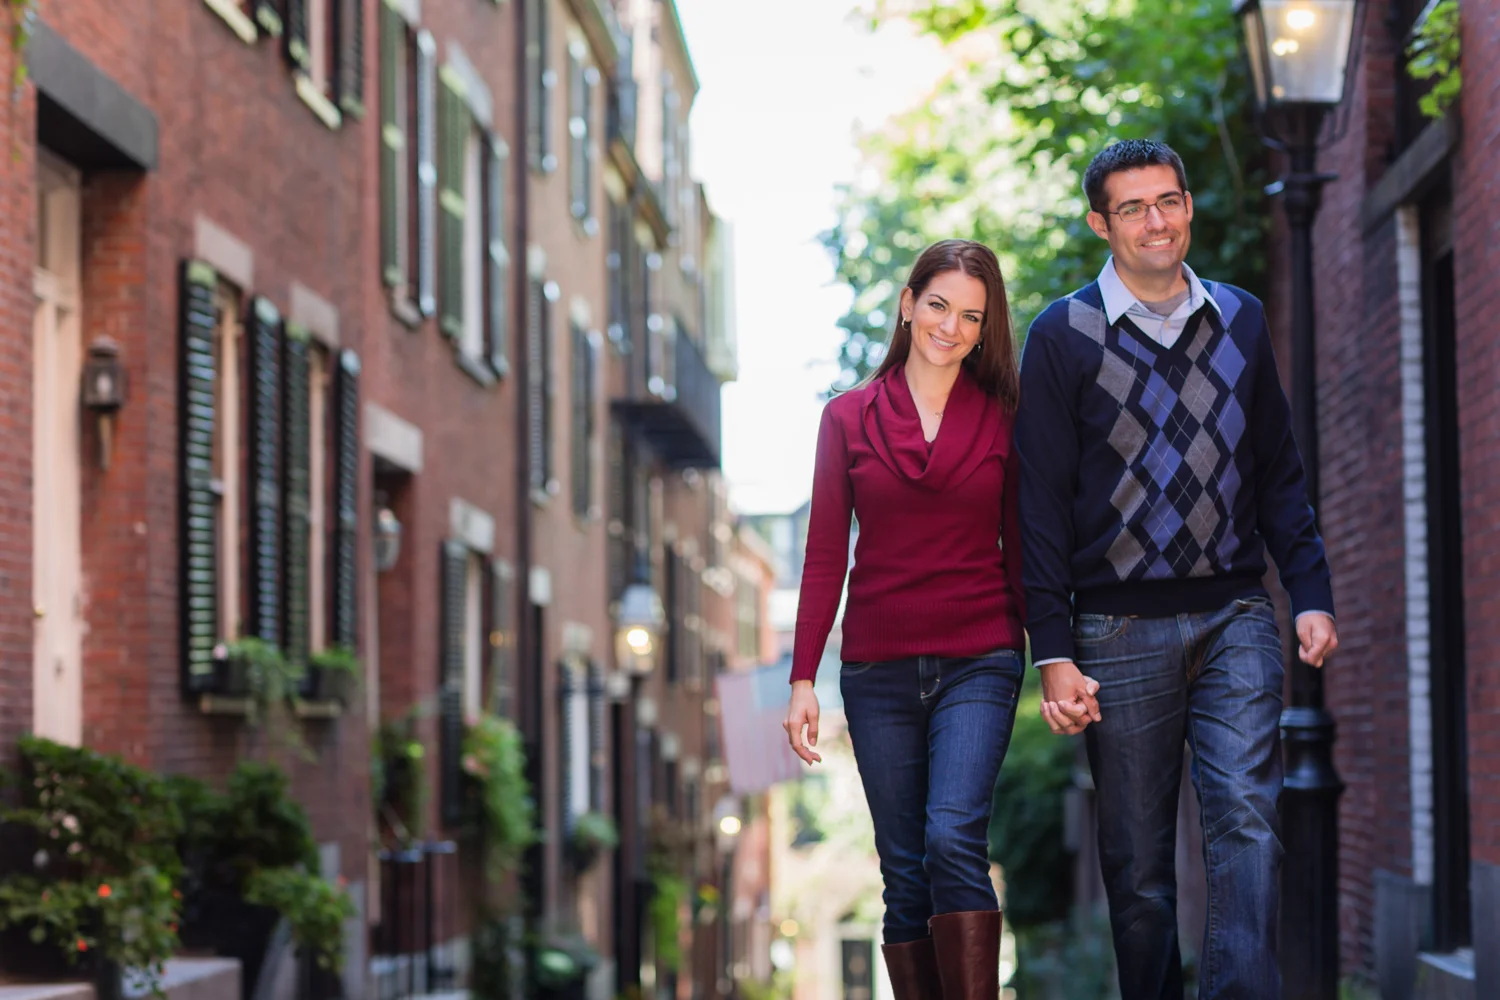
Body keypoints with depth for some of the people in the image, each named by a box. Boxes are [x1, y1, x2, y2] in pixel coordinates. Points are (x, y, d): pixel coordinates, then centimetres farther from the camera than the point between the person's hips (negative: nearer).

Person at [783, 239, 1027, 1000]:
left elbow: (1021, 551, 8)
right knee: (903, 870, 2)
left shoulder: (1003, 419, 6)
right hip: (879, 670, 2)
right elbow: (824, 558, 6)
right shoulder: (849, 418, 7)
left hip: (978, 661, -2)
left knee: (953, 837, -20)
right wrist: (803, 679, 0)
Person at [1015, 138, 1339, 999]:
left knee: (1247, 817, -14)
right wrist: (1054, 651, -7)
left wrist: (1312, 594, 3)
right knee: (1138, 864, 3)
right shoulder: (1063, 336, 2)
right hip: (1121, 630, -2)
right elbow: (1043, 505, 0)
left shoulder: (1241, 321, 12)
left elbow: (1280, 475, 16)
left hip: (1236, 617, 2)